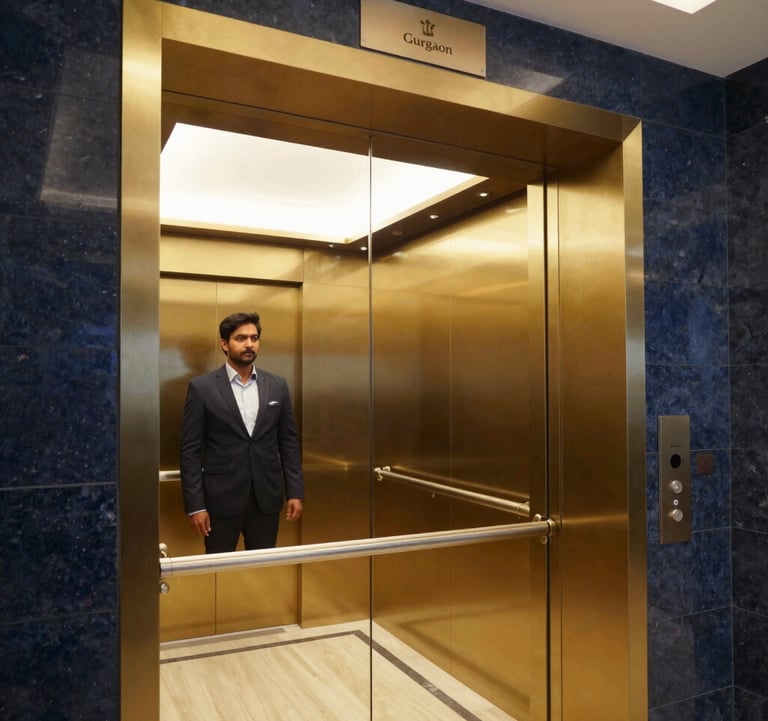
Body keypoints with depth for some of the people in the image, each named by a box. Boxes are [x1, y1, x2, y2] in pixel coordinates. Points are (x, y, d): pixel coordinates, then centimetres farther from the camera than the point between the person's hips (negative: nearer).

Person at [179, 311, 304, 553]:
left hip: (267, 497, 3)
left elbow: (289, 443, 8)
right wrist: (195, 505, -9)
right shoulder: (202, 387, -3)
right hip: (221, 498, -3)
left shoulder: (277, 386, 6)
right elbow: (190, 450, -5)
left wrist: (295, 492, 2)